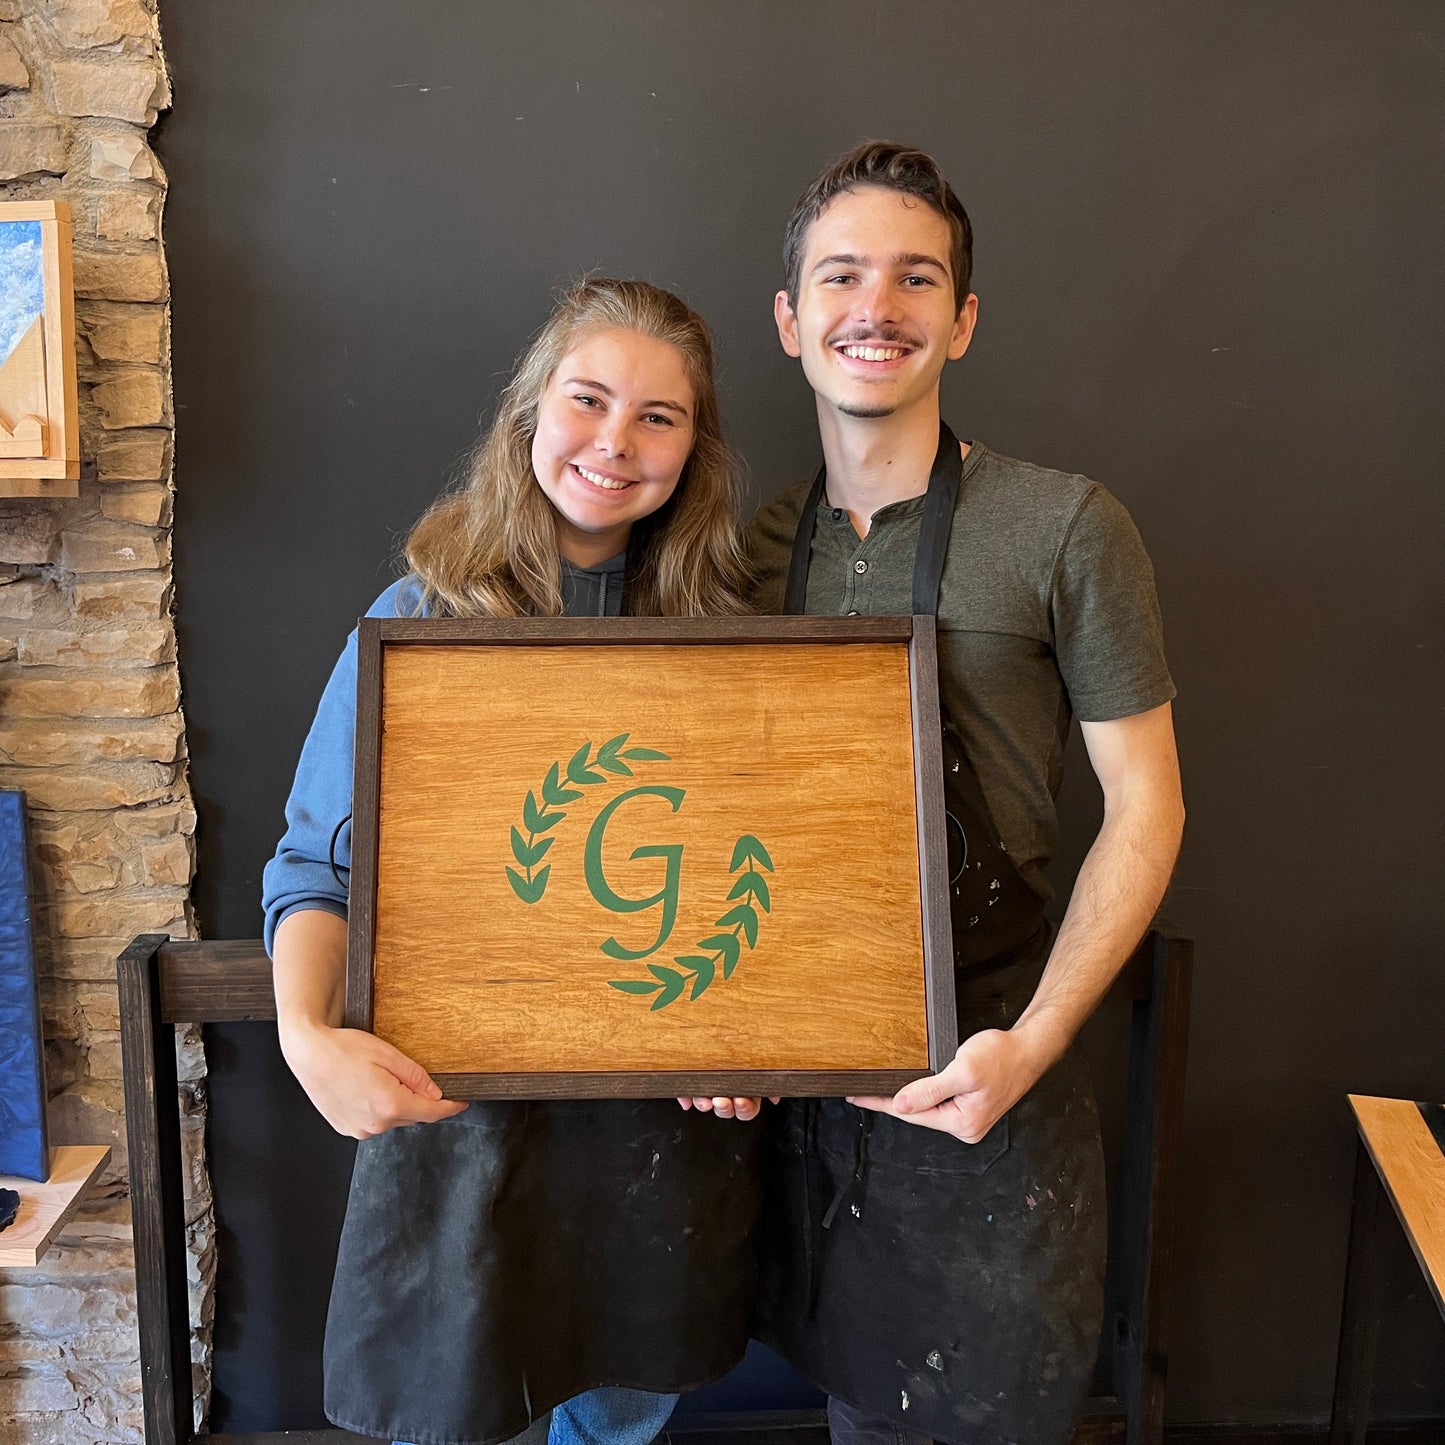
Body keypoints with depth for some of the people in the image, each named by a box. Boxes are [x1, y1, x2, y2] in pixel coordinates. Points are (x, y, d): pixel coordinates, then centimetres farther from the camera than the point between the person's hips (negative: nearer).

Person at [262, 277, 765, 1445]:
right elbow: (319, 866, -4)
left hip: (664, 1115, 3)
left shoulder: (718, 630, -1)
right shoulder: (419, 625, -7)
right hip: (458, 1100, -2)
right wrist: (307, 1032, -21)